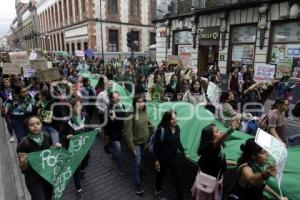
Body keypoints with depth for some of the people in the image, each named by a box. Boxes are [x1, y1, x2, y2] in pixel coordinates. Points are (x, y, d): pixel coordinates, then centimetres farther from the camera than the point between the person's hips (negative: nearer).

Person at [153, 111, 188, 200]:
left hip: (174, 158, 4)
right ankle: (158, 190, 50)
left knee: (178, 178, 9)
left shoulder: (177, 128, -8)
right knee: (160, 175, 21)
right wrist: (156, 160, -16)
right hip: (163, 159, -4)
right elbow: (155, 146, -18)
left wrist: (184, 152, 9)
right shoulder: (161, 130, -26)